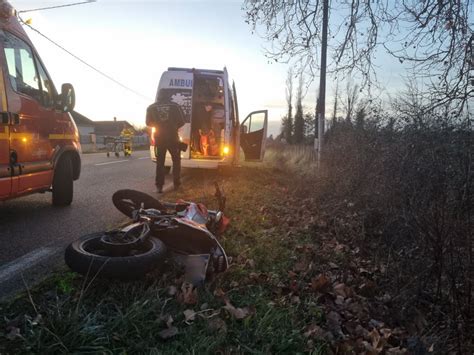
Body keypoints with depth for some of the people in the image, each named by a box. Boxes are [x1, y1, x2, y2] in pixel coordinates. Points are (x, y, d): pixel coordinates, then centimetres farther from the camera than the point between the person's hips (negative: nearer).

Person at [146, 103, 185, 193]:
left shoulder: (151, 108, 2)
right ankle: (177, 184, 13)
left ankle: (159, 186, 3)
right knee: (176, 160, 13)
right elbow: (182, 121, -4)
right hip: (172, 137, -1)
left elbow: (148, 123, 6)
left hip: (159, 138, 1)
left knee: (160, 162, 7)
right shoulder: (174, 106, -3)